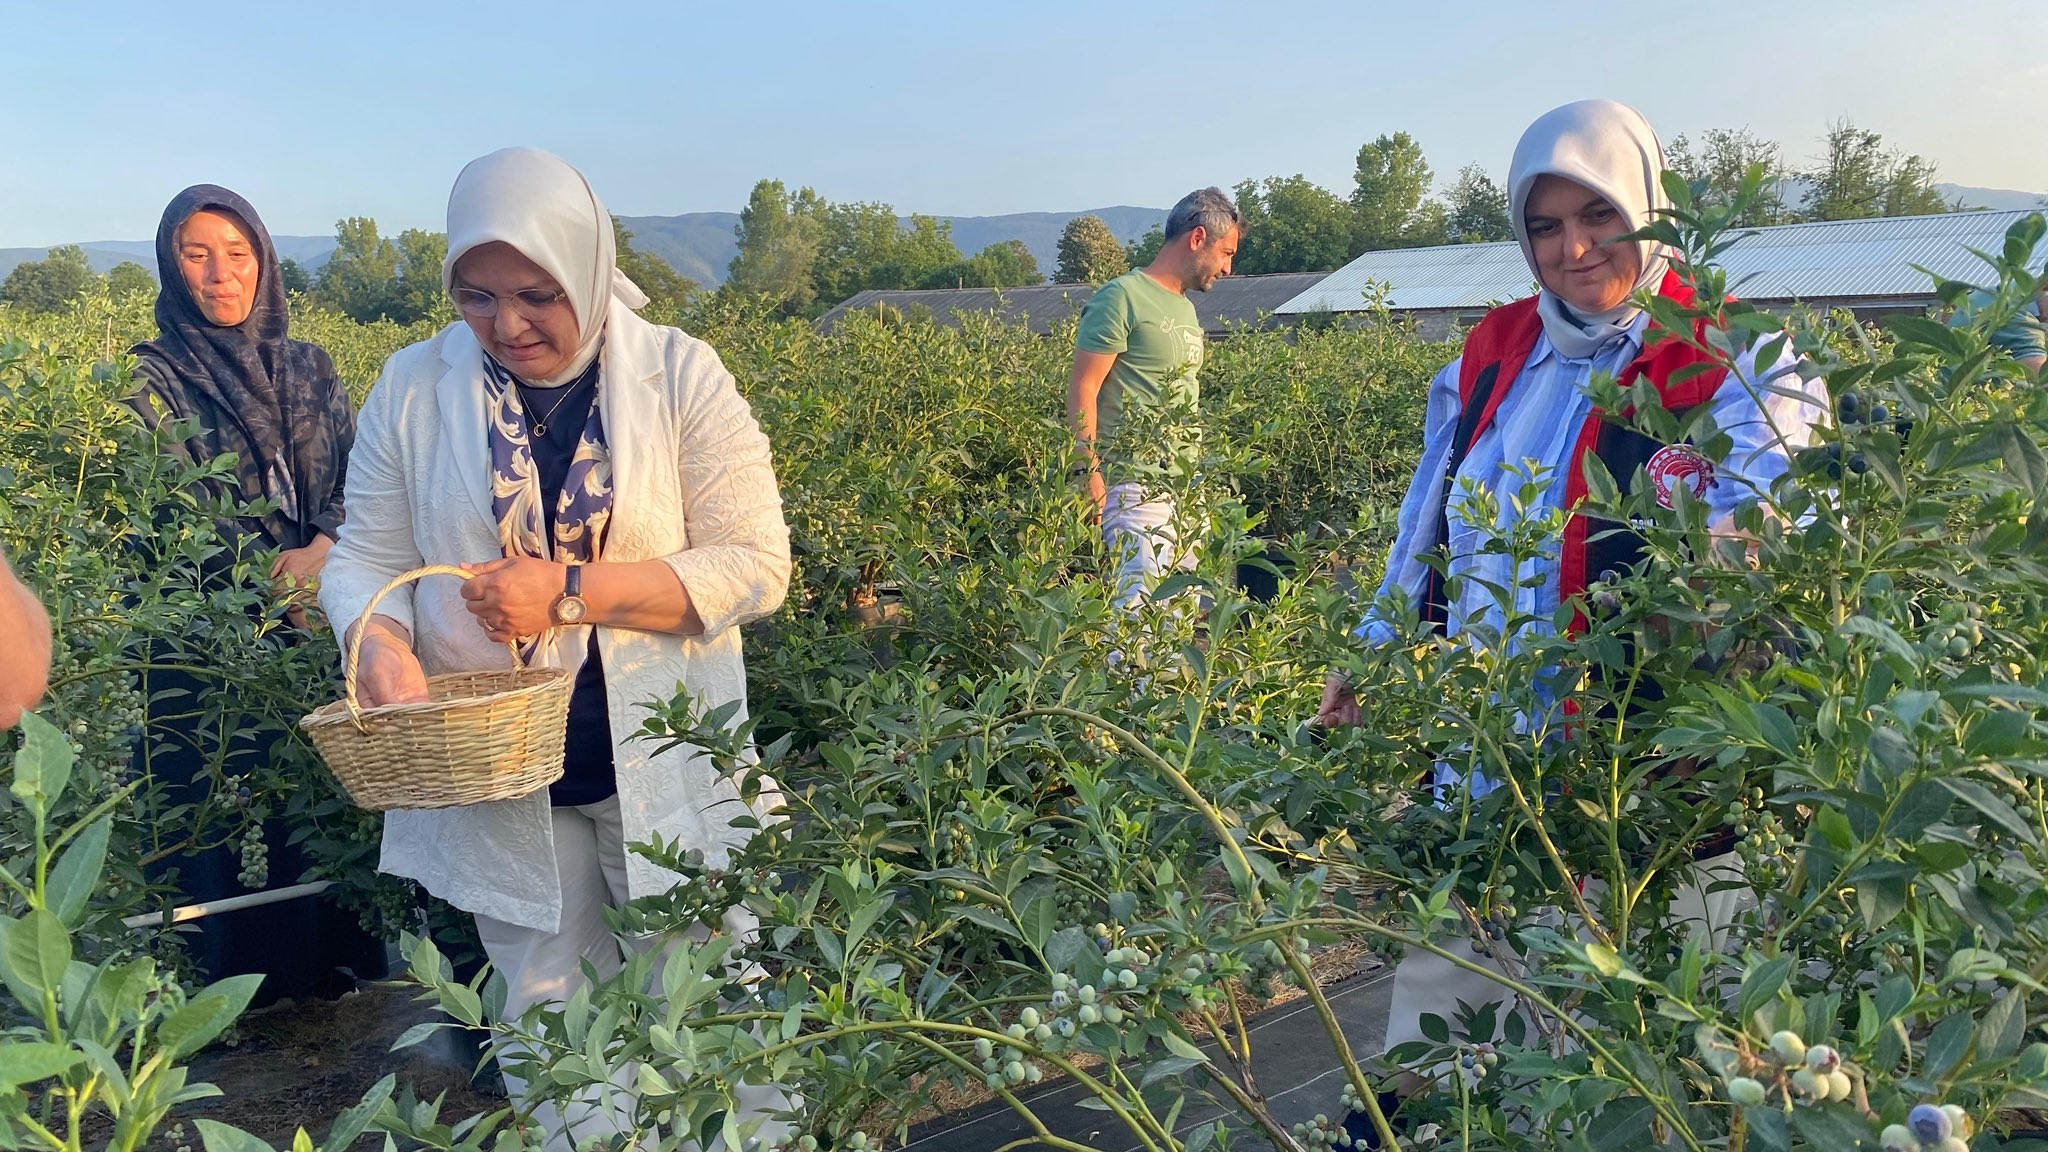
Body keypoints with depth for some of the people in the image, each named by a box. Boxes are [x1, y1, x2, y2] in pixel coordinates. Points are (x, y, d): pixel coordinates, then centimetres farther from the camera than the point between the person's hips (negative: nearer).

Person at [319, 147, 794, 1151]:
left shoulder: (679, 374, -7)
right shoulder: (414, 388, 0)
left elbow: (754, 567, -11)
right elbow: (365, 557, 5)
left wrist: (571, 590, -20)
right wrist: (380, 636, -19)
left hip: (664, 765, -1)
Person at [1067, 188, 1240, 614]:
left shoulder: (1185, 309, 20)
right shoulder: (1122, 297, -7)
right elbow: (1083, 389, -11)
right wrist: (1088, 470, -19)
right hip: (1135, 484, -9)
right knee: (1141, 599, -18)